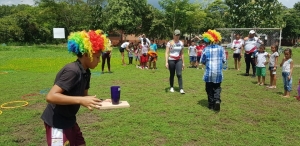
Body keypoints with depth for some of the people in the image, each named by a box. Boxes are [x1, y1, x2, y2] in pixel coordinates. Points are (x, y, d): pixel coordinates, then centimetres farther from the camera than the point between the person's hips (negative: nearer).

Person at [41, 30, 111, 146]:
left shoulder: (85, 72, 1)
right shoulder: (72, 71, -25)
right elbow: (50, 96, -29)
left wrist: (100, 101, -3)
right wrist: (80, 100, -35)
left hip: (68, 120, 9)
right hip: (56, 122, -9)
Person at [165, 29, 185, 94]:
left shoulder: (181, 43, 7)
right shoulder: (170, 43, -4)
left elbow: (182, 54, 13)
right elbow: (166, 53, -9)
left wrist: (183, 63, 11)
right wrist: (166, 62, -18)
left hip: (178, 60, 2)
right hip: (171, 60, -2)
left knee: (179, 74, -10)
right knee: (172, 75, 6)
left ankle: (181, 89, -10)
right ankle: (171, 87, 23)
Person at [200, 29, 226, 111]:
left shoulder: (206, 49, -7)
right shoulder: (221, 48, -2)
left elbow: (202, 61, 0)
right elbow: (224, 60, 4)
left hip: (209, 72, -1)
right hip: (218, 72, 1)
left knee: (209, 89, 12)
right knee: (217, 88, 13)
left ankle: (211, 104, 17)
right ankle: (217, 100, -9)